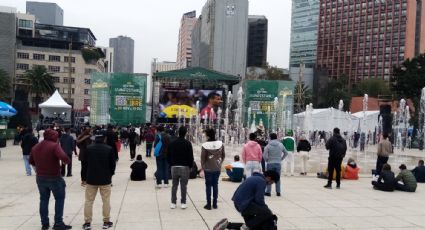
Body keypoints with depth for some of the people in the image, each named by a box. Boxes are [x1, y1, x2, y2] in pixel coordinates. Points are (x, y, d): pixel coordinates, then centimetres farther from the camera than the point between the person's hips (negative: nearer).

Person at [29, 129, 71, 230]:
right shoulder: (54, 145, -15)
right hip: (54, 177, -6)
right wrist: (68, 161, -10)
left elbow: (31, 161, 18)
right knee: (59, 199, 5)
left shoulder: (35, 147, 8)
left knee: (44, 199, 15)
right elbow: (63, 157, -30)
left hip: (40, 178, 6)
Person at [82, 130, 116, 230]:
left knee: (89, 201, 10)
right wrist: (110, 174, 14)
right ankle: (106, 222, 12)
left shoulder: (89, 148, -4)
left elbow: (85, 161, 7)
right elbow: (113, 164, -4)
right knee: (106, 201, 8)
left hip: (91, 178, 2)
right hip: (105, 179, -1)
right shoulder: (109, 149, -10)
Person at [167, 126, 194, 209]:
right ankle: (183, 203, 5)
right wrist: (190, 166, 8)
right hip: (185, 167, -3)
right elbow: (191, 156, -4)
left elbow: (169, 156, 9)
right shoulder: (188, 143, -5)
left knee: (174, 185, 9)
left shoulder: (172, 143, 4)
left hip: (174, 167, 3)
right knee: (183, 186, 3)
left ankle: (173, 203, 10)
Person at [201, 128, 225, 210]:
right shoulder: (220, 144, -4)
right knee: (215, 185, 12)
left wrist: (203, 167, 2)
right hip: (217, 168, 3)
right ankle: (215, 203, 17)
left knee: (208, 185, 6)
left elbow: (203, 158, -9)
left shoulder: (205, 145, -15)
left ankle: (208, 204, 8)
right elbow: (223, 155, 4)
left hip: (208, 169, -3)